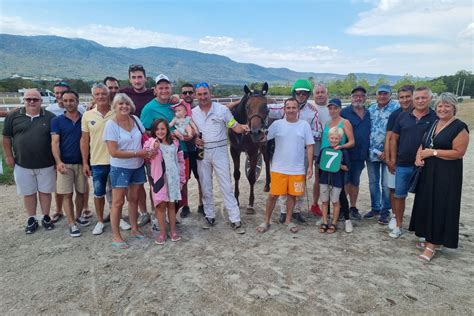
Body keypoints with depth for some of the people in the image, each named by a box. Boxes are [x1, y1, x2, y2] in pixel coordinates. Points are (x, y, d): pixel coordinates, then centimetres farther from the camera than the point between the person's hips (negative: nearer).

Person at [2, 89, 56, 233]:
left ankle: (46, 217, 25)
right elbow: (6, 137, 5)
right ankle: (32, 219, 26)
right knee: (28, 193, 12)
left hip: (46, 164, -1)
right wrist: (9, 156, 3)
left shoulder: (50, 117, -2)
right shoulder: (13, 116, 1)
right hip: (22, 165, 1)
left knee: (45, 191, 10)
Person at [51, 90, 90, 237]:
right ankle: (72, 224, 6)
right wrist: (58, 162, -19)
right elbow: (55, 143, -5)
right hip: (65, 163, -2)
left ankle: (78, 217, 28)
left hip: (81, 162, 2)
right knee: (67, 194, 0)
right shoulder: (57, 121, 1)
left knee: (81, 192, 11)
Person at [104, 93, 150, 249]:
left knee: (134, 198, 16)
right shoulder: (111, 124, -14)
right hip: (120, 168, -5)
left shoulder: (135, 119, 1)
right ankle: (116, 236, 16)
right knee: (118, 202, 3)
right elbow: (113, 152, -18)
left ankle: (134, 229, 31)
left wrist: (148, 151, -7)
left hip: (137, 167, 5)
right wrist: (137, 153, -18)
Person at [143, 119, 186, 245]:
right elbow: (146, 153, -29)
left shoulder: (175, 143, 5)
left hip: (173, 178, 3)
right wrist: (153, 148, -50)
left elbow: (180, 161, 12)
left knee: (171, 205, 12)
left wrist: (181, 178, 12)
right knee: (161, 205, 4)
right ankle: (162, 233, 15)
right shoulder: (152, 142, -6)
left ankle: (173, 231, 22)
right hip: (159, 178, -3)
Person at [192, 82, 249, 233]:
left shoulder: (222, 109, -6)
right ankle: (210, 216, 26)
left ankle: (235, 220, 3)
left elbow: (235, 126, -5)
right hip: (202, 152, 3)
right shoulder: (193, 113, 4)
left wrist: (243, 128, -27)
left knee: (226, 186, -2)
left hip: (219, 151, -3)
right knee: (205, 187, 11)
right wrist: (195, 140, -7)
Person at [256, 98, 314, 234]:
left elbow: (309, 146, 1)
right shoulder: (277, 124, -2)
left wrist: (310, 166, -3)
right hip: (278, 168, -1)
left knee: (292, 195, 11)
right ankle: (266, 221, 19)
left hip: (297, 169, 1)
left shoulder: (304, 125, 0)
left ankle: (288, 220, 31)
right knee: (273, 195, 3)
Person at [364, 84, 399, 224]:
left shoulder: (396, 108, -8)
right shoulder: (370, 109, 9)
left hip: (387, 153, -5)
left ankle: (385, 211, 17)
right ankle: (375, 208, 28)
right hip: (371, 152, 5)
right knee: (373, 182, 13)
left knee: (386, 184, 2)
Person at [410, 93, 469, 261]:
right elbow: (424, 143, 15)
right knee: (427, 204, 12)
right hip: (429, 171, 7)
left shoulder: (459, 127, -12)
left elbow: (459, 152, -17)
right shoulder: (433, 123, 10)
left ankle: (433, 244, 8)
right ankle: (431, 239, 26)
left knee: (440, 207, -1)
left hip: (447, 174, -7)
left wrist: (433, 152, -17)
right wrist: (419, 154, -5)